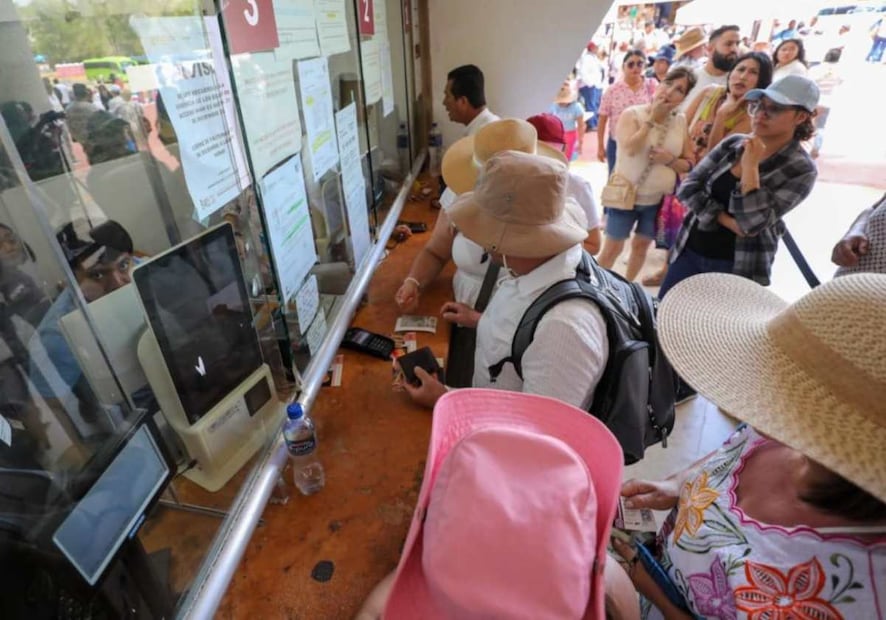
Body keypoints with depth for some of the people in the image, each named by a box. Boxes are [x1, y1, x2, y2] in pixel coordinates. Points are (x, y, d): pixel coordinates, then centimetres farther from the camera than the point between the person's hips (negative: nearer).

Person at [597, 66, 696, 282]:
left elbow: (689, 163, 4)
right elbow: (630, 148, -28)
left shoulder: (681, 121, 2)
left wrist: (670, 160, -15)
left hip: (659, 199, 4)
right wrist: (652, 119, -20)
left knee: (641, 246, 15)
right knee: (612, 248, -1)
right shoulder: (632, 114, -9)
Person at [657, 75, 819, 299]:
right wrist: (725, 219, -16)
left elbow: (752, 222, -20)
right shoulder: (733, 143, 4)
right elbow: (687, 187, -4)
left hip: (738, 267, -4)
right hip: (689, 252, 5)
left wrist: (750, 166, -19)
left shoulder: (801, 170, -9)